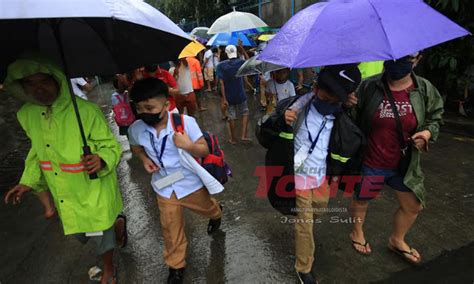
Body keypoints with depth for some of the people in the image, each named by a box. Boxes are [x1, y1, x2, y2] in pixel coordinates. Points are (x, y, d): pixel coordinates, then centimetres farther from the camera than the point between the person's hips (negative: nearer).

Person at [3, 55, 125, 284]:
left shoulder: (87, 111, -22)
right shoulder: (26, 115, -3)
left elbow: (111, 146, -15)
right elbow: (37, 152, 12)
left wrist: (101, 160, -36)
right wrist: (28, 182, 4)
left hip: (94, 190, -6)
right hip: (64, 194, 6)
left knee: (100, 231, 11)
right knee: (79, 232, 26)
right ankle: (115, 221, 56)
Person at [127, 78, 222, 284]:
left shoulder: (186, 122, -27)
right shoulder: (136, 128, -16)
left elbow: (204, 151, -18)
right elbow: (136, 147, 8)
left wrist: (189, 145, -39)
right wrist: (144, 158, -13)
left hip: (190, 183, -1)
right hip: (164, 188, 2)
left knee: (206, 208, 28)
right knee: (171, 228, 15)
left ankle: (216, 213, 66)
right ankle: (176, 265, 40)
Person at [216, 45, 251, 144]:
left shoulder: (221, 65, -8)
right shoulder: (240, 62, -7)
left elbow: (221, 83, -13)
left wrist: (223, 98, -13)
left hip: (228, 96, 0)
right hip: (240, 95, 0)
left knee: (232, 117, 12)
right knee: (245, 113, 18)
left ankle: (233, 138, 22)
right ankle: (243, 135, 10)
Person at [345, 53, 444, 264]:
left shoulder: (425, 89, -5)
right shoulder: (369, 87, -14)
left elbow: (434, 118, 9)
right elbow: (354, 120, -8)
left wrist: (428, 132, -11)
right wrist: (349, 107, -29)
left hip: (404, 163, 4)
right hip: (370, 162, -3)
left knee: (413, 206, 18)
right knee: (361, 200, 17)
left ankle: (397, 240, 47)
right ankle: (357, 233, 48)